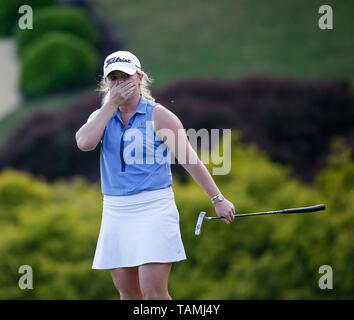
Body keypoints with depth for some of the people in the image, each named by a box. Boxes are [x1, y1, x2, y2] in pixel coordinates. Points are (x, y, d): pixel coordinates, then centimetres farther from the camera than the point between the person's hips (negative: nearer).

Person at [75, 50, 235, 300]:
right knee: (128, 293, 5)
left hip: (153, 208, -5)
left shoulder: (158, 116, -2)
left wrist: (218, 199, -5)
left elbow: (190, 160, -3)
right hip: (115, 211, 5)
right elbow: (84, 143, -12)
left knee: (154, 292, -15)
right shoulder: (101, 117, 10)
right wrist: (112, 104, -10)